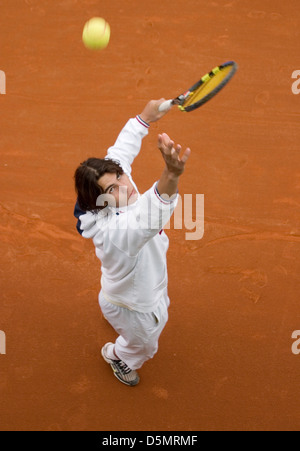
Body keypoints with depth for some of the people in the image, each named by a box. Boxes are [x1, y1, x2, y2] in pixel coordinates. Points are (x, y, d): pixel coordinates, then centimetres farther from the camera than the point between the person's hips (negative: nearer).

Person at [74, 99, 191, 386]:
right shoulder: (113, 231, -50)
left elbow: (121, 150, -5)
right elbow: (150, 218, -72)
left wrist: (144, 118, 2)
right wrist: (171, 176, -87)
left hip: (148, 287, 8)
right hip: (134, 311, -8)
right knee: (143, 346, 26)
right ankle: (116, 355, 62)